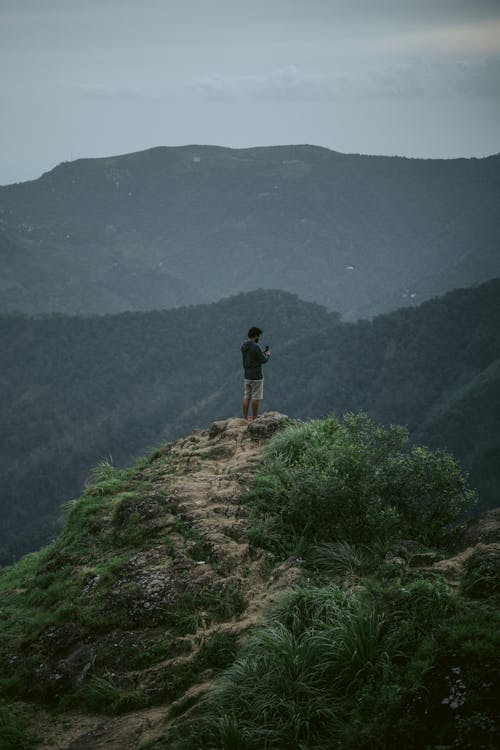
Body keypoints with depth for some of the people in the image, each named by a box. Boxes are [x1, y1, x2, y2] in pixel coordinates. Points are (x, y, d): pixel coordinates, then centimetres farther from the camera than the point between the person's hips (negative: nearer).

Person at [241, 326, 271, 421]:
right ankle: (254, 419, 1)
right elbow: (263, 360, -11)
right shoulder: (255, 347, -18)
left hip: (247, 376, 7)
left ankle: (245, 418, 10)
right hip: (256, 377, -7)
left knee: (246, 397, 9)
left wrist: (263, 353, 17)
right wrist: (267, 354, 9)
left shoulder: (243, 346, 7)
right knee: (256, 398, -1)